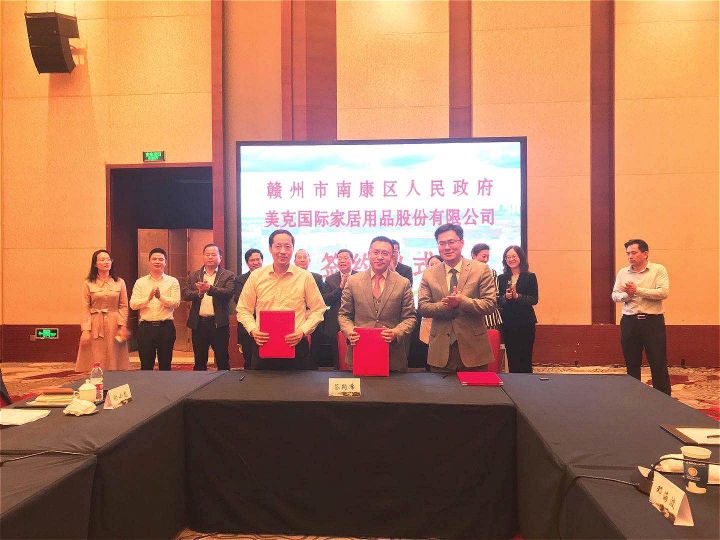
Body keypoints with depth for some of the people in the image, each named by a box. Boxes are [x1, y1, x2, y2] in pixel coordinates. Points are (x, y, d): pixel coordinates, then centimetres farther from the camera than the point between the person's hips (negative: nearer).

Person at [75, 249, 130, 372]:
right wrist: (85, 330, -9)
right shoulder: (88, 284, 2)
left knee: (114, 360, 3)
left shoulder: (120, 282, 6)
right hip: (95, 325, -1)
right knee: (96, 363, 0)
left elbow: (124, 306, 3)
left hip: (114, 325, 1)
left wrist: (123, 327, -7)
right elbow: (85, 309, -2)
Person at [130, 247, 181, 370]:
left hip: (166, 326, -1)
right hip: (146, 327, 1)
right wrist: (148, 298, -18)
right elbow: (133, 304, -3)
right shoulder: (140, 282, 7)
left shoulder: (172, 281, 4)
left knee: (165, 365, 8)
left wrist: (161, 297, -24)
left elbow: (176, 303, -9)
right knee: (146, 365, 8)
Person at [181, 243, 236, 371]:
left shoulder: (228, 276, 1)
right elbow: (185, 294, 0)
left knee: (222, 361, 4)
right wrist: (199, 293, -19)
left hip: (219, 324, -3)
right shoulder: (193, 276, 11)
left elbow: (229, 293, -15)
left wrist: (210, 288, -29)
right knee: (199, 362, 13)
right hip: (199, 323, 3)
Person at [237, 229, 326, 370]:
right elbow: (243, 310, 9)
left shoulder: (305, 277, 1)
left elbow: (317, 310, 4)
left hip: (296, 344, -1)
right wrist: (253, 330, -7)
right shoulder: (256, 276, 4)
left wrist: (302, 331, -9)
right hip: (263, 344, 1)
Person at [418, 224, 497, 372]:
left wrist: (462, 301, -23)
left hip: (473, 348, -1)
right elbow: (422, 307, 0)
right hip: (441, 349, 1)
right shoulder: (429, 274, 6)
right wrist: (445, 305, -19)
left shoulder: (481, 270, -1)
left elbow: (490, 304, -7)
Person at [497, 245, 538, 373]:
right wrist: (506, 297, -15)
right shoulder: (502, 278, 8)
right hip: (508, 323, 3)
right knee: (511, 358, 6)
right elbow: (499, 301, 6)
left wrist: (517, 296, -20)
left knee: (525, 358, 0)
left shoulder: (530, 277, 0)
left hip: (526, 322, -2)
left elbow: (534, 300, -6)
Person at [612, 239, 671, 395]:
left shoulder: (658, 270, -2)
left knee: (658, 363, 1)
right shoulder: (622, 273, 9)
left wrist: (637, 291, -16)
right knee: (632, 364, 11)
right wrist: (626, 295, -15)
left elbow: (663, 293, -14)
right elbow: (615, 295, 6)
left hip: (653, 322, -3)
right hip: (629, 322, 4)